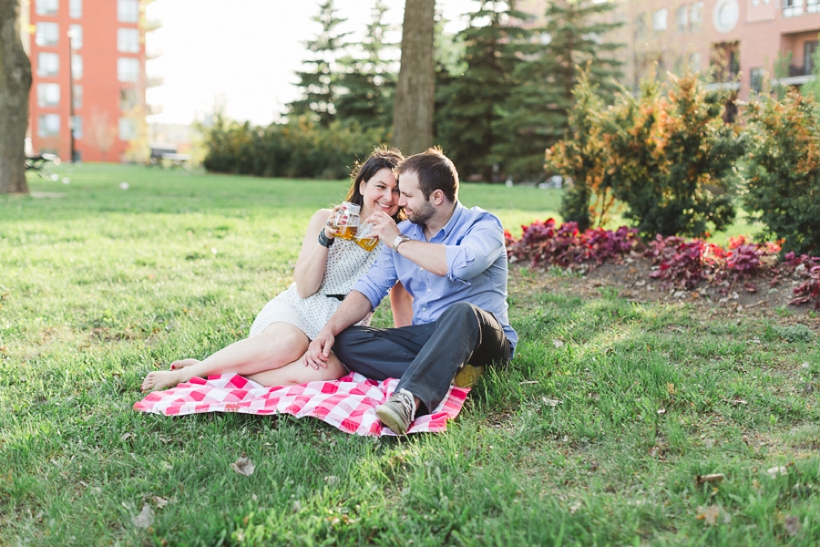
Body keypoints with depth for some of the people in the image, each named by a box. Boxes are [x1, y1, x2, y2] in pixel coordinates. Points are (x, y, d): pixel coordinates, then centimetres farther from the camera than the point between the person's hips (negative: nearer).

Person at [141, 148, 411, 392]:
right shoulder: (326, 219, -1)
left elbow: (402, 300, 11)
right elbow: (304, 289, -6)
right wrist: (326, 237, -17)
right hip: (296, 311, -1)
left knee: (326, 371, -37)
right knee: (285, 344, -40)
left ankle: (216, 369, -28)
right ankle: (189, 371, -22)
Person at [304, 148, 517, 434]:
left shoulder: (482, 224, -6)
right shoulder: (404, 231, 11)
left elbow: (462, 264, -29)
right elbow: (370, 288, 4)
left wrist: (398, 241, -15)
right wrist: (329, 329, -13)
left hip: (484, 338, -5)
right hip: (424, 338, 6)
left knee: (462, 312, -39)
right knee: (347, 340, -16)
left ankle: (409, 398, -49)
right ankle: (449, 373, -27)